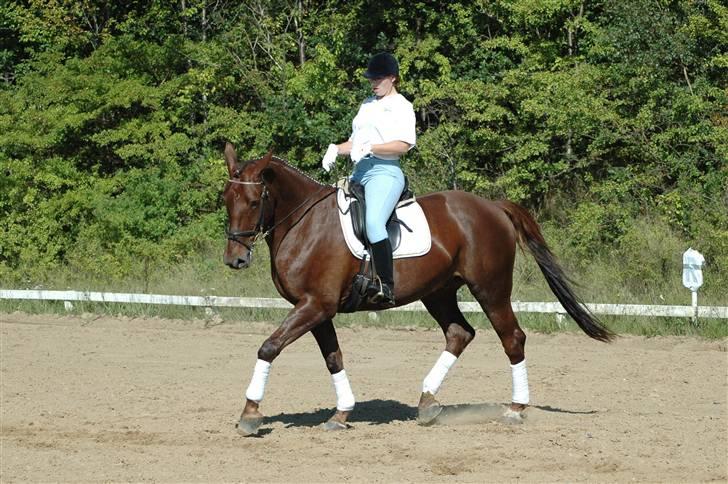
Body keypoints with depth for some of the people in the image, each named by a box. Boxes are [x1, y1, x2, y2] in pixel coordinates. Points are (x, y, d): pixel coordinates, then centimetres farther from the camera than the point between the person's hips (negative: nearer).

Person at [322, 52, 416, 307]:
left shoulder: (401, 106, 1)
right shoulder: (368, 104, 24)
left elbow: (403, 145, -12)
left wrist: (370, 148, -21)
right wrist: (336, 149, 7)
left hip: (385, 173, -9)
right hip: (359, 172, 9)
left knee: (373, 223, -30)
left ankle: (386, 286, -35)